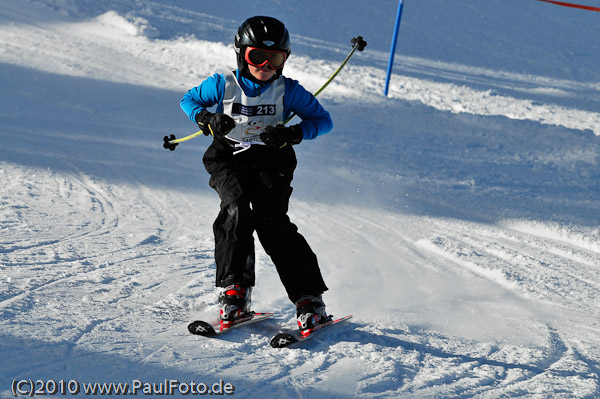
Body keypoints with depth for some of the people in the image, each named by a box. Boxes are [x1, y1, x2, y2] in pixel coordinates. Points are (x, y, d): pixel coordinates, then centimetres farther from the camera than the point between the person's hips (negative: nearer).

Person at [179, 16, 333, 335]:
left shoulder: (288, 90, -6)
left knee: (272, 220, -20)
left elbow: (323, 120, -2)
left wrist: (293, 134, -21)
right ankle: (234, 290, -24)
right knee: (236, 210, -27)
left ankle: (309, 299, -19)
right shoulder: (224, 85, -5)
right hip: (228, 159, 1)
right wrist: (206, 119, -12)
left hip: (271, 160, -1)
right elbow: (188, 100, 10)